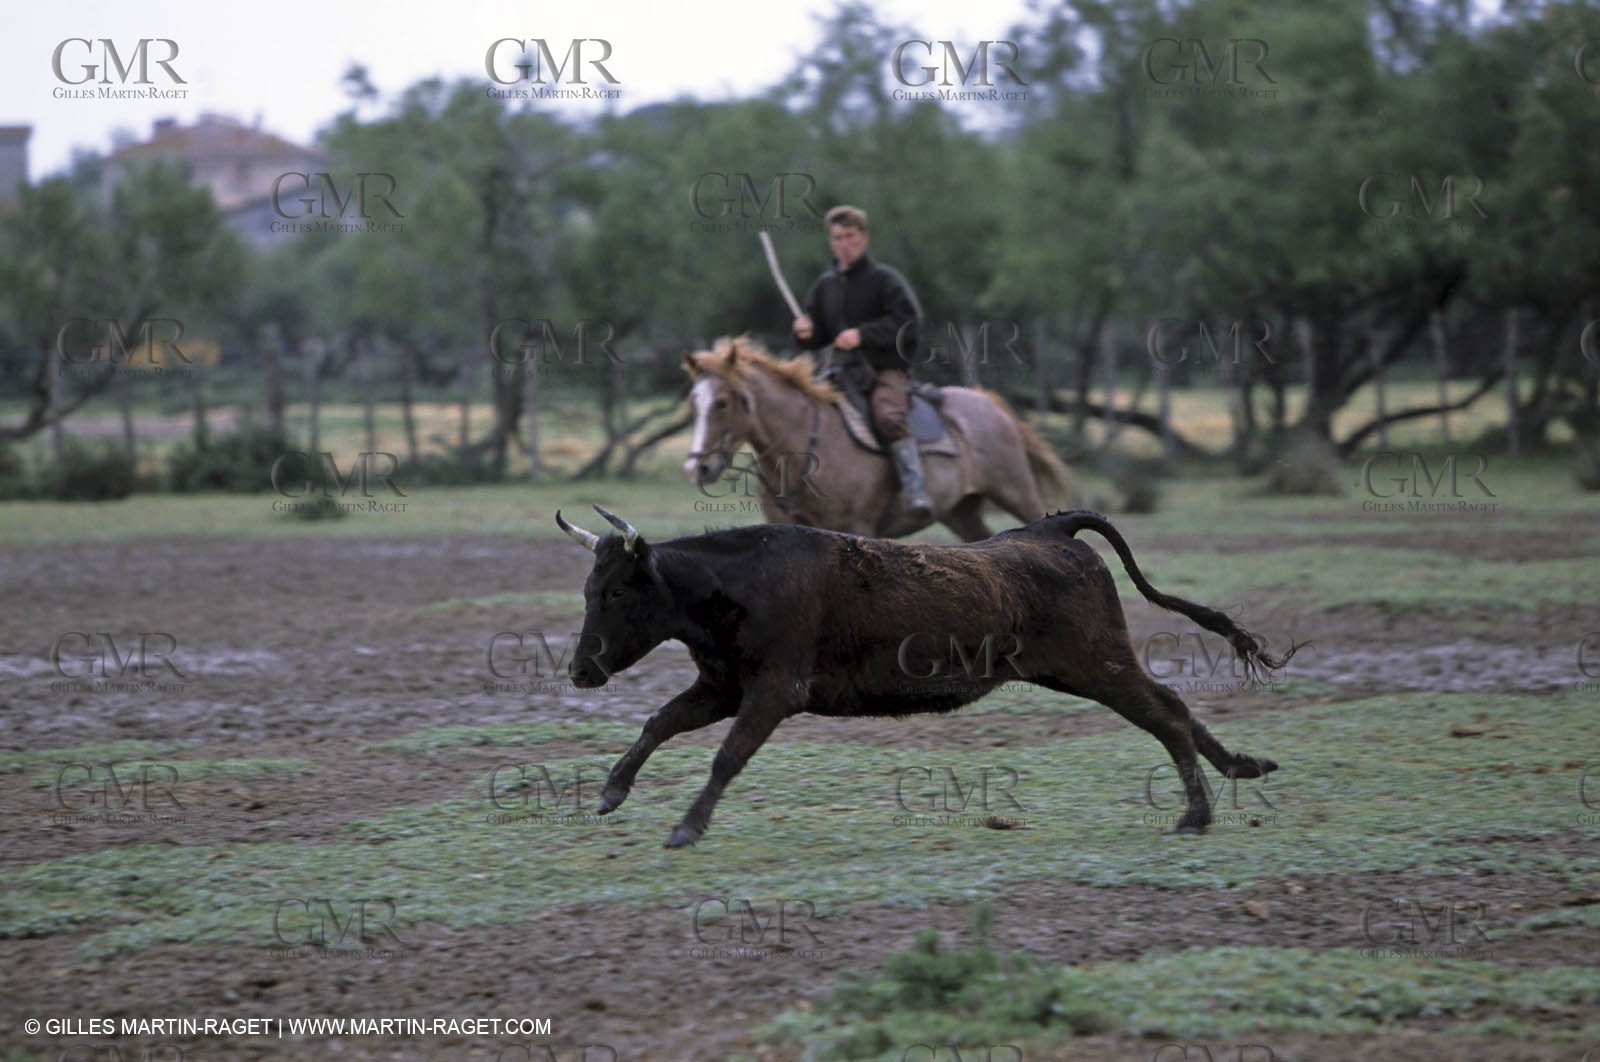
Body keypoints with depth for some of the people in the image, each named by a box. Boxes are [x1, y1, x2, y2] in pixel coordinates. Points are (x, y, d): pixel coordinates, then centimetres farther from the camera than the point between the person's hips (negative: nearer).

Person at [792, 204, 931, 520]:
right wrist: (806, 332, -2)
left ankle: (915, 489, -35)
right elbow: (818, 337, 23)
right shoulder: (825, 285, 15)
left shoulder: (884, 279, -2)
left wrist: (862, 334, -20)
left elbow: (908, 321, -13)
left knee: (887, 415, -33)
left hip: (887, 368, -6)